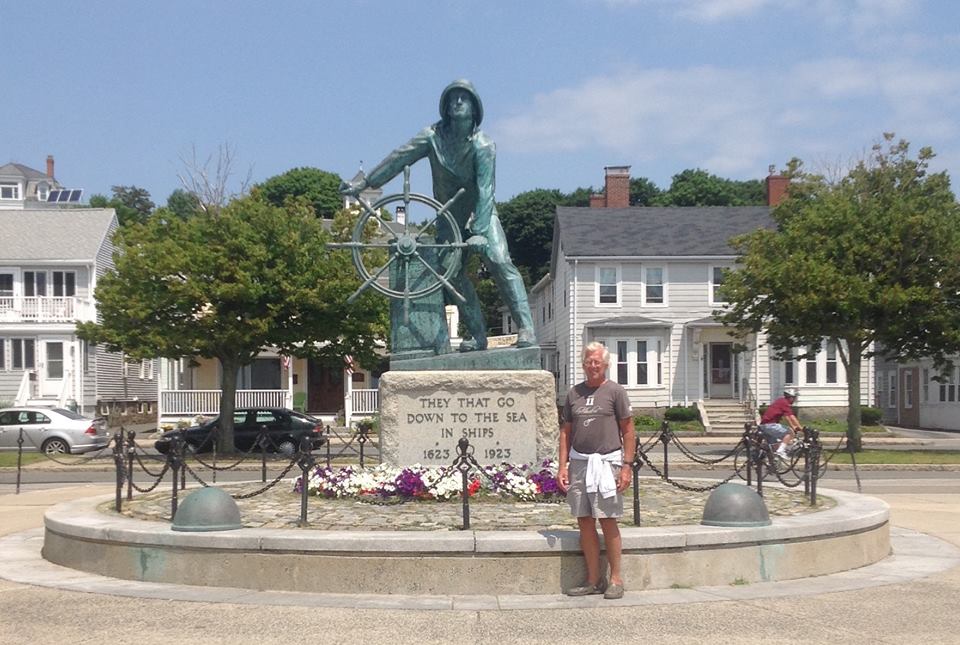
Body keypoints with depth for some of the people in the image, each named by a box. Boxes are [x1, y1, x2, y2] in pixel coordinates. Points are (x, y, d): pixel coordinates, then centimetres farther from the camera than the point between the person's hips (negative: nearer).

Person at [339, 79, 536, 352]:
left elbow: (485, 190, -26)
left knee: (499, 261, -23)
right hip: (449, 217, 4)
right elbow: (399, 158, -6)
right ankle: (478, 336, 0)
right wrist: (365, 183, -8)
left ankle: (526, 328, -27)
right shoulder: (434, 136, -7)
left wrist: (479, 232, -35)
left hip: (482, 213, -4)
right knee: (452, 273, -5)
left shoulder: (483, 145, -17)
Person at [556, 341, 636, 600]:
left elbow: (628, 430, -1)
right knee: (585, 522, 6)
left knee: (607, 520, -3)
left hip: (606, 461, -4)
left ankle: (616, 579, 7)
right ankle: (593, 580, 13)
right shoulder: (574, 393, 13)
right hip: (578, 462, 4)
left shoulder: (615, 391, 0)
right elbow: (566, 431, 14)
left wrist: (627, 466, -9)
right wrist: (562, 466, 7)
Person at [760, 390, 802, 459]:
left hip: (763, 425, 10)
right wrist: (800, 428, -8)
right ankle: (781, 451, -14)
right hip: (770, 425, -10)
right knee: (789, 433, -10)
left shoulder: (781, 401, 19)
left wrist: (793, 427, 25)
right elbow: (792, 418, -13)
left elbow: (787, 417, 25)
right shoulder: (784, 403, -10)